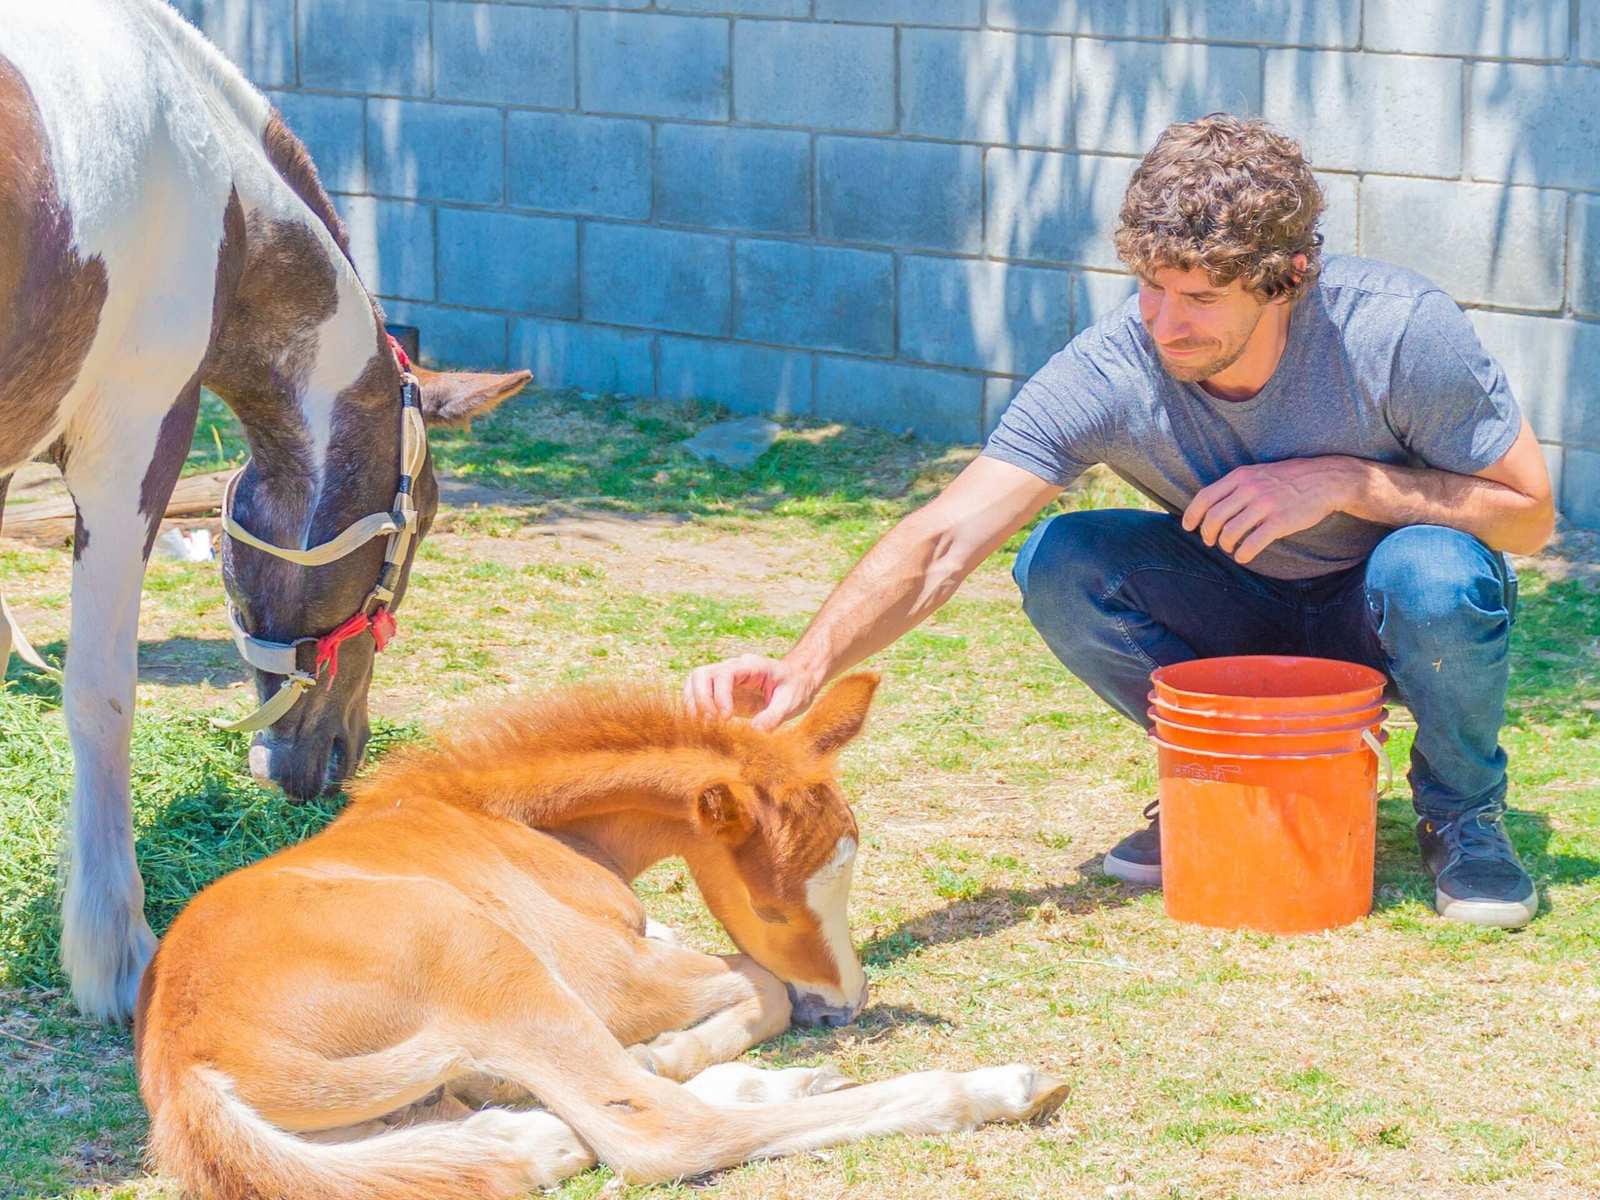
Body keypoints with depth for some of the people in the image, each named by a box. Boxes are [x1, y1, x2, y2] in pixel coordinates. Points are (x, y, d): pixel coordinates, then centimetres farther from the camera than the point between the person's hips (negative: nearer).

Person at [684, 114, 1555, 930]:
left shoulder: (1398, 330, -29)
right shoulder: (1112, 372, -27)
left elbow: (1527, 515, -19)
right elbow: (941, 543, -33)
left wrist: (1342, 480, -32)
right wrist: (806, 665, -50)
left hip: (1383, 620, -2)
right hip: (1242, 607, 2)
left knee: (1434, 569, -36)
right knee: (1059, 564, -24)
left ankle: (1461, 810, -5)